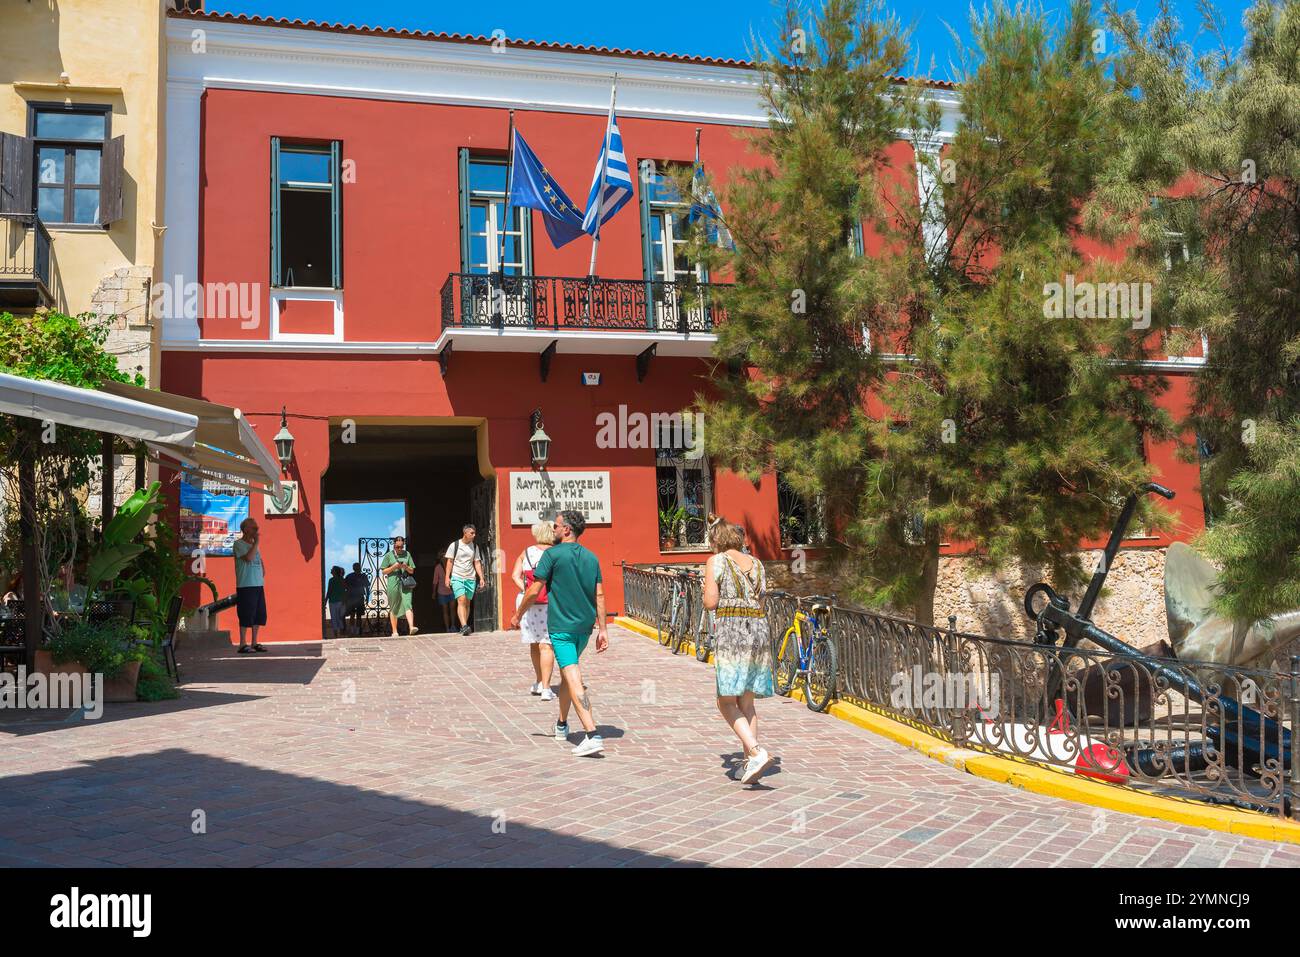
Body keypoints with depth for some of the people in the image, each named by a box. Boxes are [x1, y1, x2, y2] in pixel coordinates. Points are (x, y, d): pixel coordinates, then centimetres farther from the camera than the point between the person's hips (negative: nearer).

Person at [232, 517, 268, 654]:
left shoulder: (254, 544, 18)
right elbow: (248, 557, -21)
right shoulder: (238, 544, -7)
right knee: (246, 616, -6)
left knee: (259, 615, 9)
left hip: (258, 585, 8)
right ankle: (243, 645, 0)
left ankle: (254, 643, 17)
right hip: (245, 586, -8)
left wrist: (262, 573, 8)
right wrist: (256, 543, -14)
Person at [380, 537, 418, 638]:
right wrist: (394, 567, -11)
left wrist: (406, 567, -7)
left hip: (405, 583, 1)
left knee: (407, 604, -16)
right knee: (393, 608, 5)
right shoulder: (388, 555, 6)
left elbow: (412, 571, 14)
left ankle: (411, 627, -28)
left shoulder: (407, 554, 11)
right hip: (393, 584, -1)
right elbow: (383, 571, 5)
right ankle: (394, 632, 12)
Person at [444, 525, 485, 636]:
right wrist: (447, 577, -5)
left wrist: (481, 577, 2)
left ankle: (463, 627, 16)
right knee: (461, 601, -17)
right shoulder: (454, 545, 0)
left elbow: (477, 563, 11)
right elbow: (449, 562, 2)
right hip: (457, 577, -4)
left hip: (471, 578, 4)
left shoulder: (474, 547, 10)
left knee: (467, 603, 7)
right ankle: (464, 626, -25)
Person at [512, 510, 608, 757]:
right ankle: (561, 726, 36)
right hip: (584, 626, 7)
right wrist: (603, 630, 6)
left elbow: (534, 591, -7)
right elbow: (599, 595, 4)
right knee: (567, 673, 23)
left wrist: (517, 616, 7)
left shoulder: (553, 554, -9)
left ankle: (592, 736, -21)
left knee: (574, 680, -11)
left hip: (561, 626, -7)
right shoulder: (591, 558, 8)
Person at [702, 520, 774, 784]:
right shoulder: (757, 564, 16)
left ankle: (757, 752, -17)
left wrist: (707, 592, 12)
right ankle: (749, 763, 13)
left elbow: (710, 602, -6)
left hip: (730, 633, -6)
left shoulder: (716, 561, -1)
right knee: (747, 704, 13)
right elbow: (761, 601, 16)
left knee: (726, 702, -1)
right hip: (759, 632, 6)